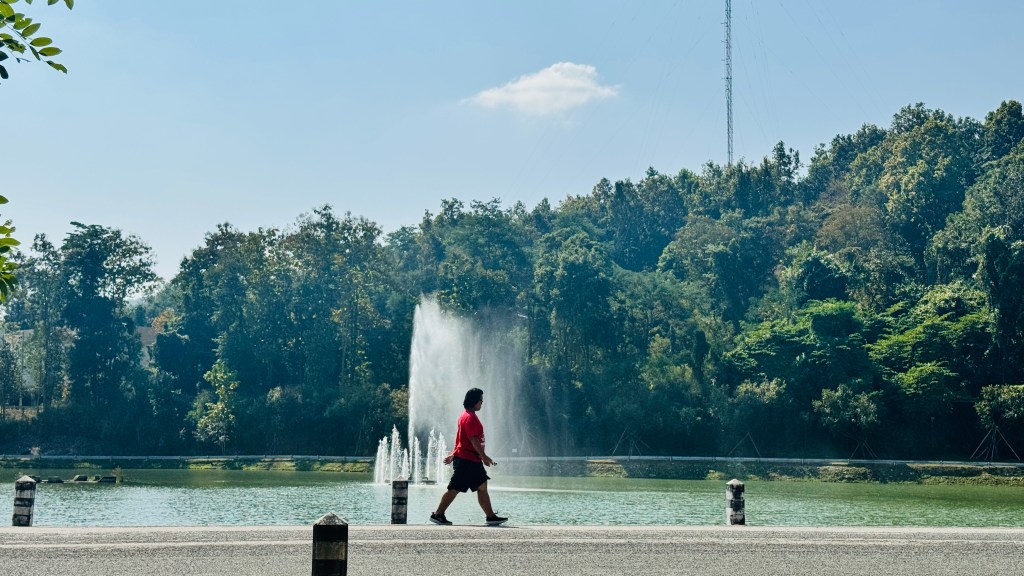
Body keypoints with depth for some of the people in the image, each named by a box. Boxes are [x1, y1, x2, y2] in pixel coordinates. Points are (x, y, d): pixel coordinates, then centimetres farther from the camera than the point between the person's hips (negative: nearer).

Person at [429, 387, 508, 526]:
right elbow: (473, 439, -22)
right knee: (454, 489, -5)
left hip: (471, 460, 11)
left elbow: (460, 438, 22)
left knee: (482, 487, 7)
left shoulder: (466, 416, 19)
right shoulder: (470, 417, -14)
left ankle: (491, 516, 8)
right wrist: (484, 456, -22)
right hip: (467, 459, -11)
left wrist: (453, 455, 25)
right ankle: (437, 514, 2)